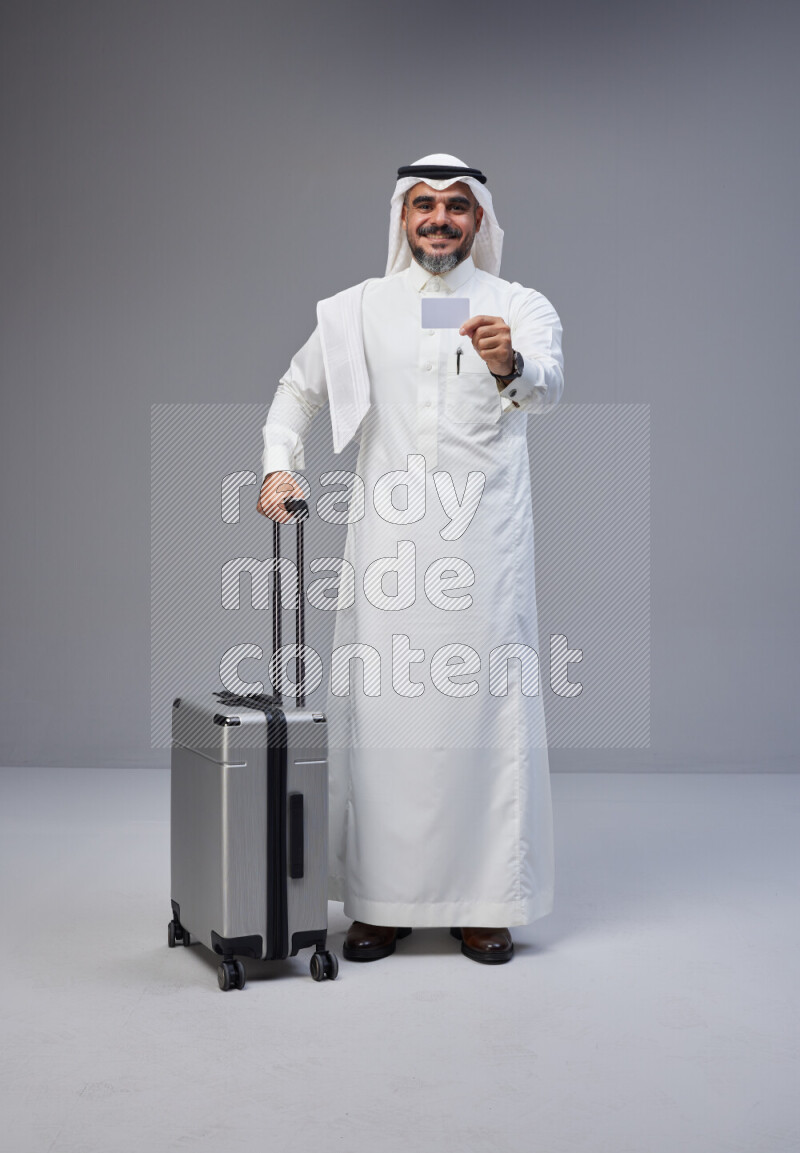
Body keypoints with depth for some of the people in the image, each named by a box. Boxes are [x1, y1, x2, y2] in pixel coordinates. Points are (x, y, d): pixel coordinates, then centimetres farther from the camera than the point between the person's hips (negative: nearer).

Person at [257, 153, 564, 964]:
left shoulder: (521, 307, 4)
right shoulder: (360, 309, 11)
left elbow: (547, 387, -16)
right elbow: (297, 391, 21)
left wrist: (510, 364, -39)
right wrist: (279, 465, 4)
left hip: (484, 541, -1)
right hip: (388, 543, 2)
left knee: (485, 711, -1)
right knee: (382, 710, 1)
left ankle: (484, 902, 11)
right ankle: (380, 899, 13)